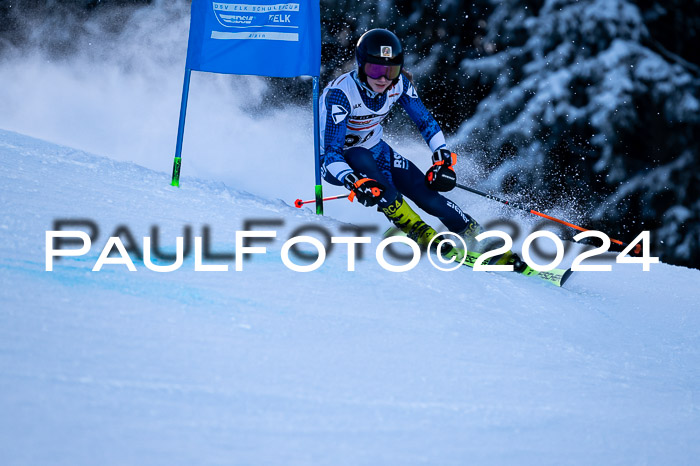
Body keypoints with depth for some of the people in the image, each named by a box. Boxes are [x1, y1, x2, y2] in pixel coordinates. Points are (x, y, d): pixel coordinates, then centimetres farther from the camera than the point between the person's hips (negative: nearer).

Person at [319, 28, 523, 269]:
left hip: (374, 149, 5)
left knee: (426, 191, -14)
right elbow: (331, 152, -35)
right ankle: (421, 234, -32)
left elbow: (426, 121, -3)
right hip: (337, 161, -4)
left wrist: (443, 159, -15)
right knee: (363, 159, -37)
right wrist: (355, 183, -50)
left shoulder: (399, 84, -17)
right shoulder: (340, 93, -32)